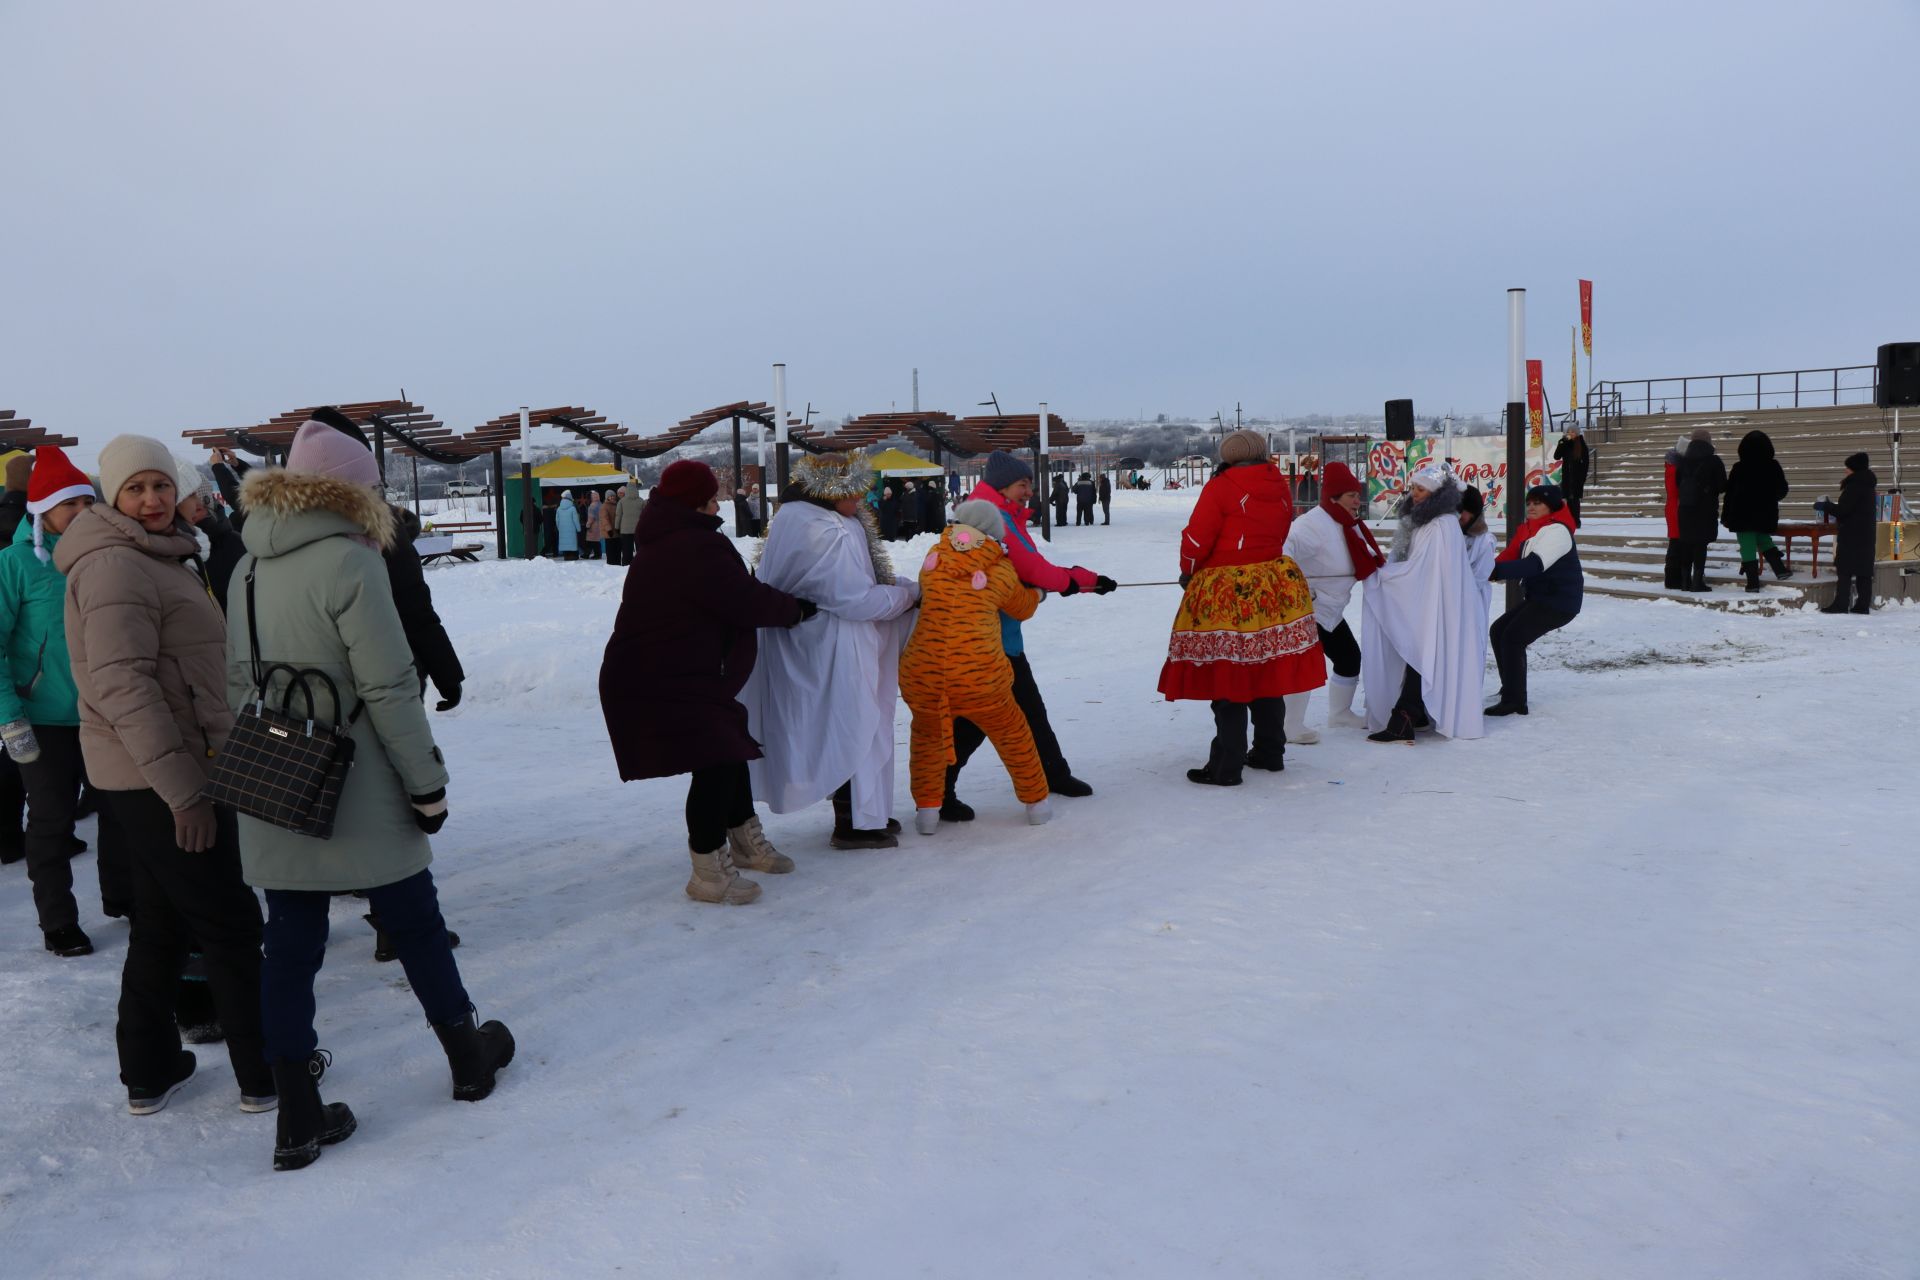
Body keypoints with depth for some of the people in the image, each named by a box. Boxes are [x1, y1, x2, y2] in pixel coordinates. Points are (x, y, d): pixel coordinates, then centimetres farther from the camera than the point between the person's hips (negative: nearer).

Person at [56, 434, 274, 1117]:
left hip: (151, 778, 10)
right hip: (160, 779, -10)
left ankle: (149, 1072, 28)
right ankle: (264, 1075, 11)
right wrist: (182, 786, -27)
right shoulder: (115, 566, -16)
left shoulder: (157, 561, 16)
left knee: (161, 923, 17)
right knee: (230, 925, 0)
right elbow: (122, 684, -24)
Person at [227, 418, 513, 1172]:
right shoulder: (348, 561, -15)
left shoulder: (248, 568, 7)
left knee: (290, 947, 9)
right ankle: (469, 1058, 30)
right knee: (415, 926, 12)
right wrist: (427, 781, -10)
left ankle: (299, 1120, 14)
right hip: (358, 796, -6)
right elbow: (389, 687, -17)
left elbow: (239, 681, 12)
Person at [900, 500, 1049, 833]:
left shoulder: (935, 558, 2)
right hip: (980, 677, -1)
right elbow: (1022, 609, 14)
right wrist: (1036, 592, 37)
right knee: (1012, 734, 23)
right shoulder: (1001, 569, -1)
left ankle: (927, 809, 22)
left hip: (922, 673, 1)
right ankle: (1036, 802, 33)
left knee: (926, 734, 27)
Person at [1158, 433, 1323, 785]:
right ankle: (1270, 753, 27)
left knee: (1226, 680, -3)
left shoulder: (1220, 487, -9)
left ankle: (1226, 767, -1)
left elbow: (1196, 538, -10)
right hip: (1274, 588, 6)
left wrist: (1188, 572, 8)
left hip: (1224, 593, -6)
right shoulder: (1280, 488, 9)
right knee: (1267, 674, 17)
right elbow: (1279, 535, 15)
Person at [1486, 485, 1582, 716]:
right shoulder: (1527, 530, 12)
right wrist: (1492, 570, -17)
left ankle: (1515, 701, -15)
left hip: (1560, 602, -10)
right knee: (1498, 630, 10)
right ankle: (1512, 687, 23)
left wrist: (1496, 571, -40)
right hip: (1538, 597, 10)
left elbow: (1535, 564, -31)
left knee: (1513, 637, -18)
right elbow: (1511, 557, 5)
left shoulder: (1557, 531, -18)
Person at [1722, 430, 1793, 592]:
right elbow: (1782, 490, 8)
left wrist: (1725, 517, -1)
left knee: (1748, 547, 0)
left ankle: (1753, 582, -1)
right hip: (1766, 515, 4)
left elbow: (1729, 494, -8)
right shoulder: (1773, 467, -2)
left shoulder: (1739, 468, -10)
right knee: (1764, 539, 25)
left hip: (1743, 516, -3)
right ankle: (1780, 569, 16)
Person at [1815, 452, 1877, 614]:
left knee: (1844, 570, -7)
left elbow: (1843, 509, -19)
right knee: (1864, 571, 8)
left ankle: (1841, 604, -9)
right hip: (1866, 534, 9)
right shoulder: (1867, 486, 15)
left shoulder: (1854, 485, -14)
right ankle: (1863, 605, 9)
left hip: (1851, 535, -9)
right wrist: (1830, 508, 22)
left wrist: (1825, 506, -5)